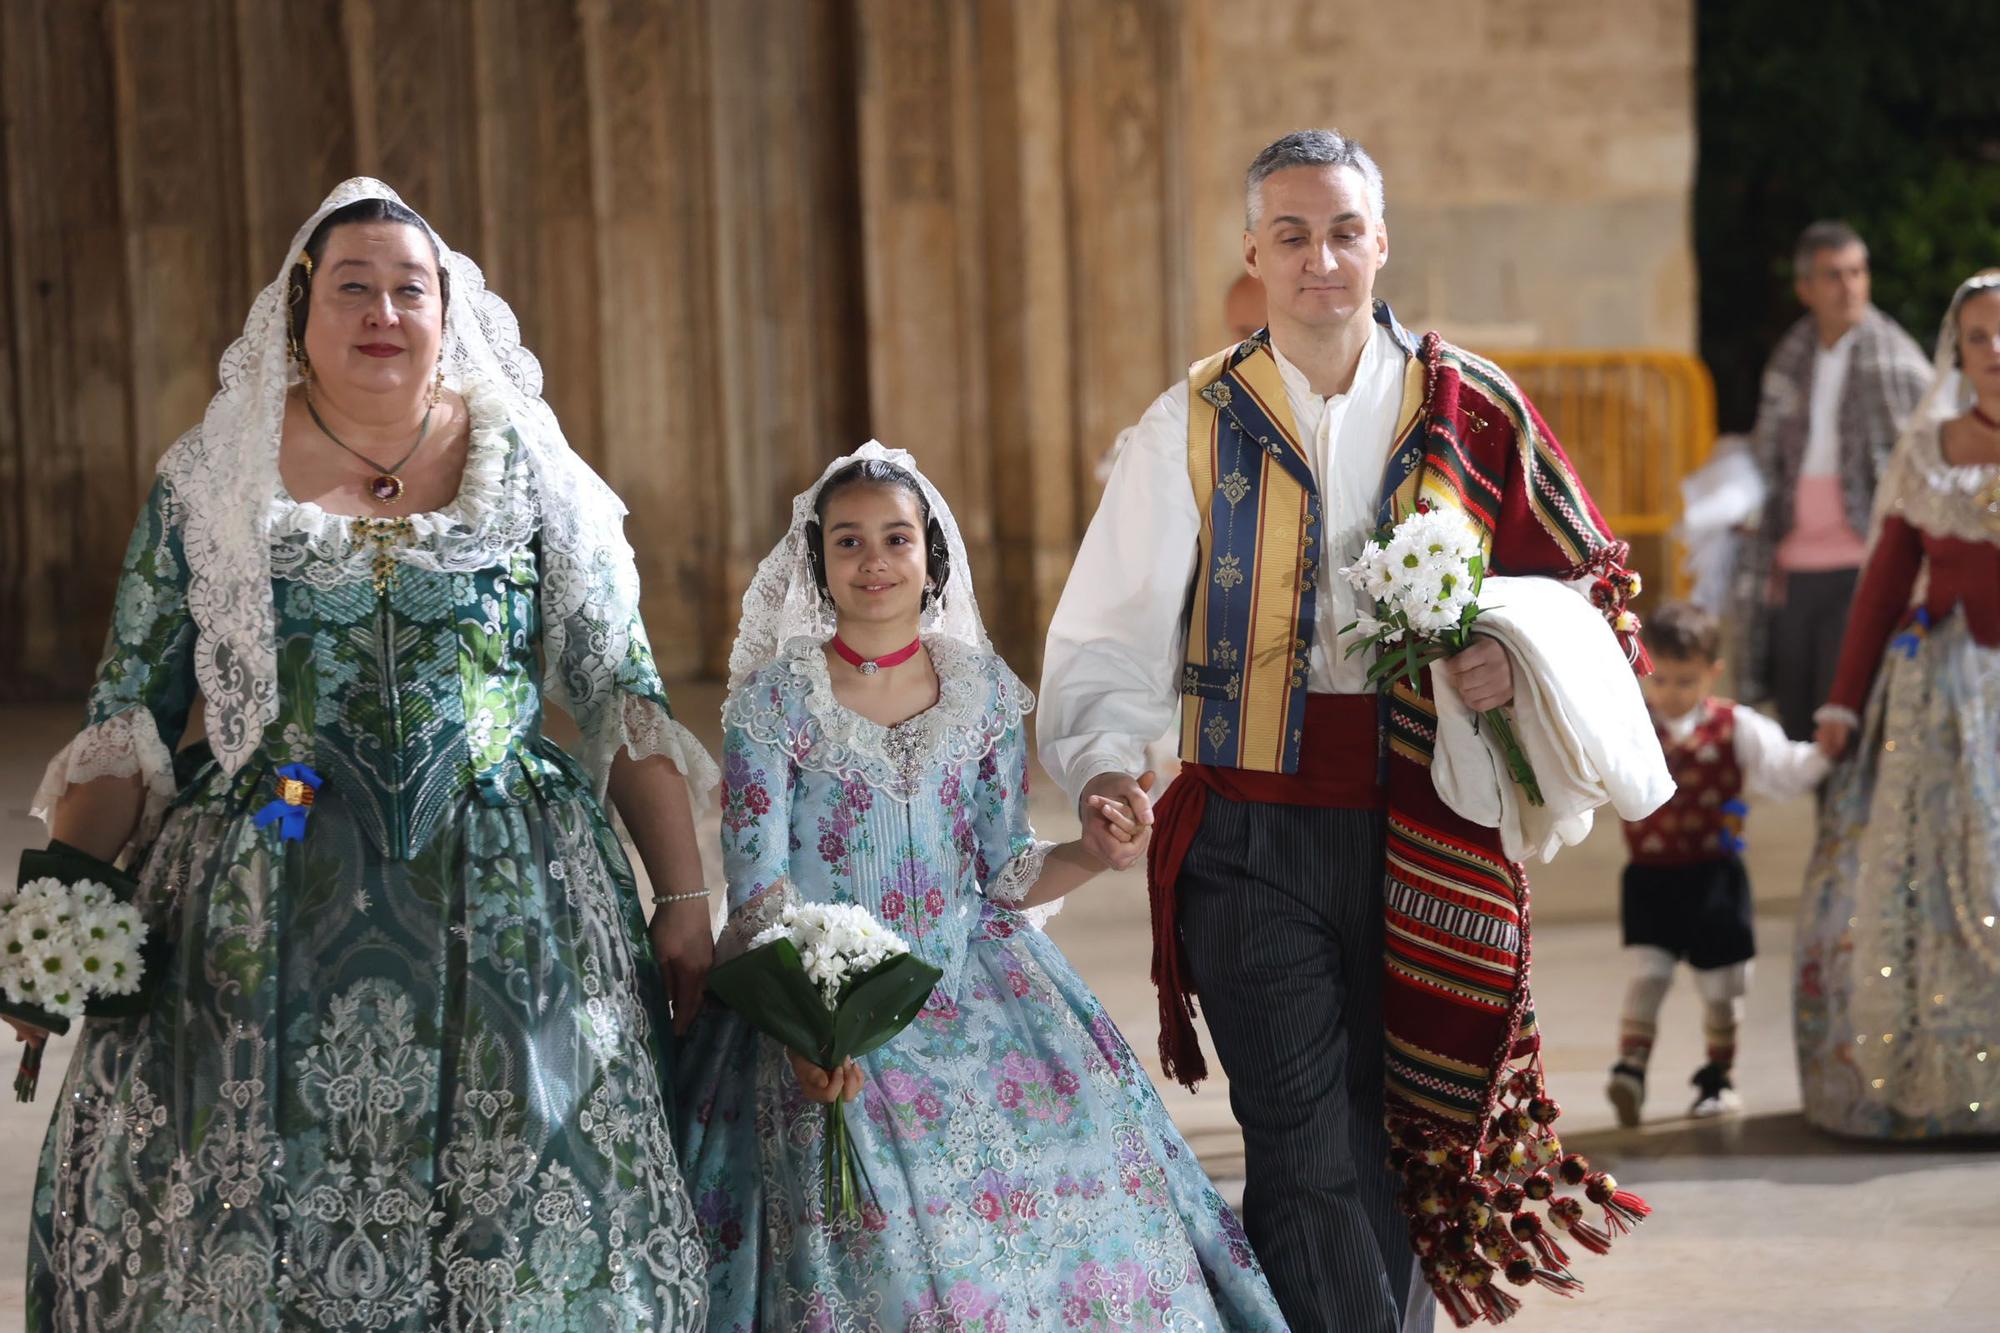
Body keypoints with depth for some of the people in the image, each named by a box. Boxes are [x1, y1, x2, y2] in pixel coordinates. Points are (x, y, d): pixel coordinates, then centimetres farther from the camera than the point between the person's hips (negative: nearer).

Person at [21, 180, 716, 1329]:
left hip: (504, 922, 1)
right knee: (248, 1232, -3)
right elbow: (129, 717, 5)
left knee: (529, 1234, -1)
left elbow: (623, 696, 6)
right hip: (261, 933, 0)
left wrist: (686, 899, 1)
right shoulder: (211, 481, 5)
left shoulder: (525, 470, 6)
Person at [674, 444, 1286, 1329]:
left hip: (971, 984, 4)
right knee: (882, 1227, -21)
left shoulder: (984, 694, 7)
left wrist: (1092, 854, -10)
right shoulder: (774, 699, -3)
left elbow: (1003, 877, 10)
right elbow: (758, 889, -9)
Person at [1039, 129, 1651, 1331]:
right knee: (1309, 1158, -8)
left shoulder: (1469, 409, 5)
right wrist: (1106, 769, -21)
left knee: (1400, 1133, 9)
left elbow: (1592, 578, 10)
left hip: (1422, 839, 2)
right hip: (1254, 839, -1)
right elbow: (1114, 632, -3)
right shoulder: (1195, 425, 2)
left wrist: (1521, 656, -11)